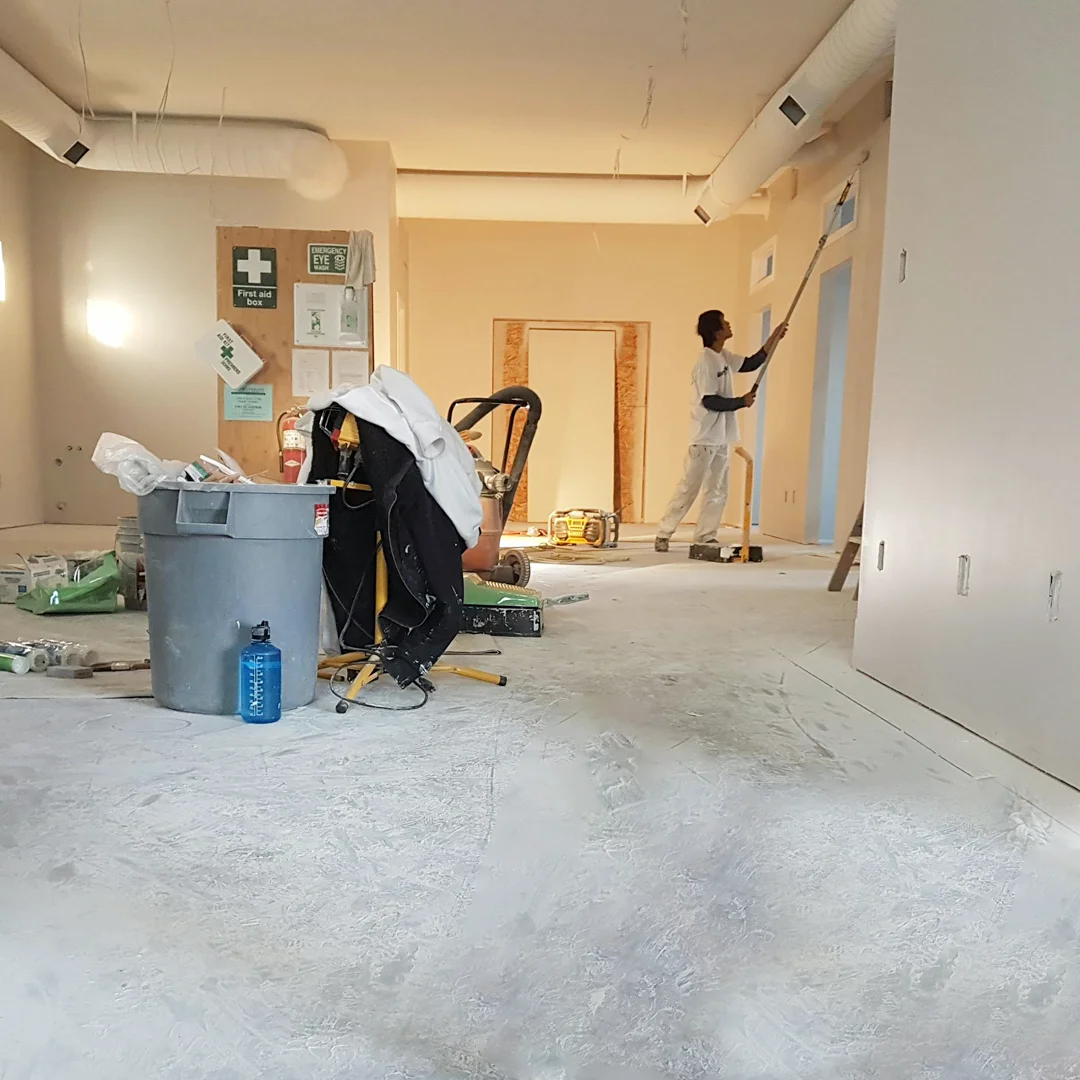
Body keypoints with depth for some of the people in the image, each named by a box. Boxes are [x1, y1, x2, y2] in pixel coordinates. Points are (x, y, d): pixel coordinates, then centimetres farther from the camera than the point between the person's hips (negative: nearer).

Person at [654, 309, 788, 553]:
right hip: (705, 439, -9)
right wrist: (742, 401, -10)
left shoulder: (724, 357, 11)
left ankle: (704, 536, 13)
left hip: (722, 439, 9)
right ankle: (663, 534, 3)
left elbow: (752, 363, 23)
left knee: (717, 491, 8)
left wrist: (774, 338, 16)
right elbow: (710, 402, -21)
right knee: (688, 489, -5)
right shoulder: (706, 363, -16)